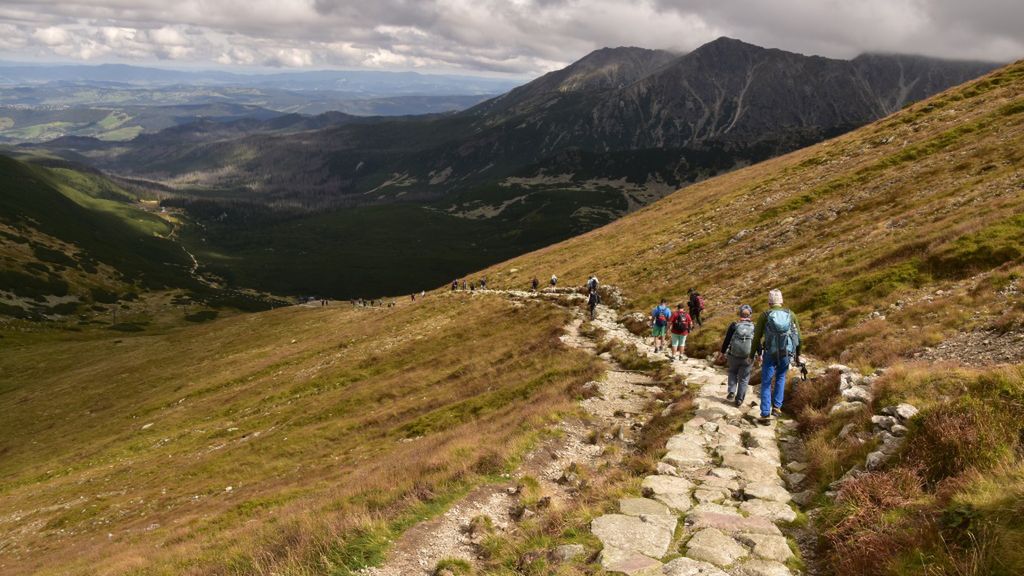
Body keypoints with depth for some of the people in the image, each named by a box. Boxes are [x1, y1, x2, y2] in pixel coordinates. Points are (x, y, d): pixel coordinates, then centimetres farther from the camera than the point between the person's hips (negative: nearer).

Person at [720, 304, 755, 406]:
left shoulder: (734, 325, -9)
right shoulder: (754, 327, -5)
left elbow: (726, 340, -5)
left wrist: (722, 352, 7)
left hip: (733, 356, 0)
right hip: (747, 358, 0)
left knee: (733, 372, 25)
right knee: (743, 378, 12)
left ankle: (731, 392, 12)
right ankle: (739, 399, 12)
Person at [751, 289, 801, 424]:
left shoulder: (765, 315, -2)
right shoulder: (790, 314, 4)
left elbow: (757, 337, -2)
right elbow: (798, 336, 7)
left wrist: (752, 355, 8)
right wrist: (798, 354, 19)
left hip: (770, 353, -2)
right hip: (786, 353, 2)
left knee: (766, 383, 6)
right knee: (781, 378, 26)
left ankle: (765, 415, -1)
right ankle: (777, 406, 18)